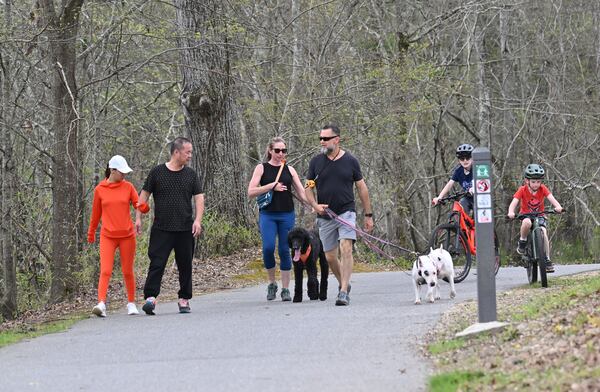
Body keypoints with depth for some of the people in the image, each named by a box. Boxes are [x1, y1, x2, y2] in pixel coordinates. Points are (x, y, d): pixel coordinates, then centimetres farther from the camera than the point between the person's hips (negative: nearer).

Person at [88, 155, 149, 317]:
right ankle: (101, 304, -21)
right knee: (105, 271, -13)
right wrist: (91, 233, 21)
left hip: (127, 236, 1)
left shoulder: (128, 187, 3)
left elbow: (140, 206, 1)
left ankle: (131, 303, 21)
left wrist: (143, 206, -23)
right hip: (107, 237, -1)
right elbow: (96, 213, 12)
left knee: (128, 272, 8)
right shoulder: (99, 190, 1)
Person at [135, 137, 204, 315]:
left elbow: (199, 198, 7)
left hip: (185, 230, 3)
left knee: (185, 265, 7)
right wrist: (138, 218, 1)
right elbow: (144, 195, 7)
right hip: (161, 229, -3)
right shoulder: (157, 172, 2)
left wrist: (198, 220, -7)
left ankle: (184, 300, 17)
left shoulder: (191, 175, 9)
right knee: (157, 263, -10)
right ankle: (150, 297, -14)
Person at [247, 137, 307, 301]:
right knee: (268, 248, -16)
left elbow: (301, 193, 10)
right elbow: (251, 192, -5)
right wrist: (272, 186, -14)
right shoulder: (262, 168, 3)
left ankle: (285, 289, 7)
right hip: (267, 215, -2)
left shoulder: (289, 170, 11)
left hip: (287, 215, 2)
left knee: (284, 250, 0)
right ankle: (272, 283, 4)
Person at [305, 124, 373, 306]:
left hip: (346, 213, -3)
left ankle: (344, 291, -21)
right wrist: (315, 205, -11)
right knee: (330, 257, 7)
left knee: (346, 249, -19)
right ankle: (343, 283, 31)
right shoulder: (316, 162, 4)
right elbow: (308, 188, 9)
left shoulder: (350, 161, 0)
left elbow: (362, 188, 8)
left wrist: (368, 215, 8)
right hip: (325, 216, 3)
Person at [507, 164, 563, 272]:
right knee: (527, 223, -38)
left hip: (539, 215, 2)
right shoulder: (522, 190, -14)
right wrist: (511, 212, -46)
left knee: (543, 232, -23)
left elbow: (551, 198, -23)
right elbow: (514, 202, -25)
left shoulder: (543, 189, -10)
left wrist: (558, 206, -44)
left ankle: (547, 260, -11)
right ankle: (522, 242, -11)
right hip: (526, 215, -2)